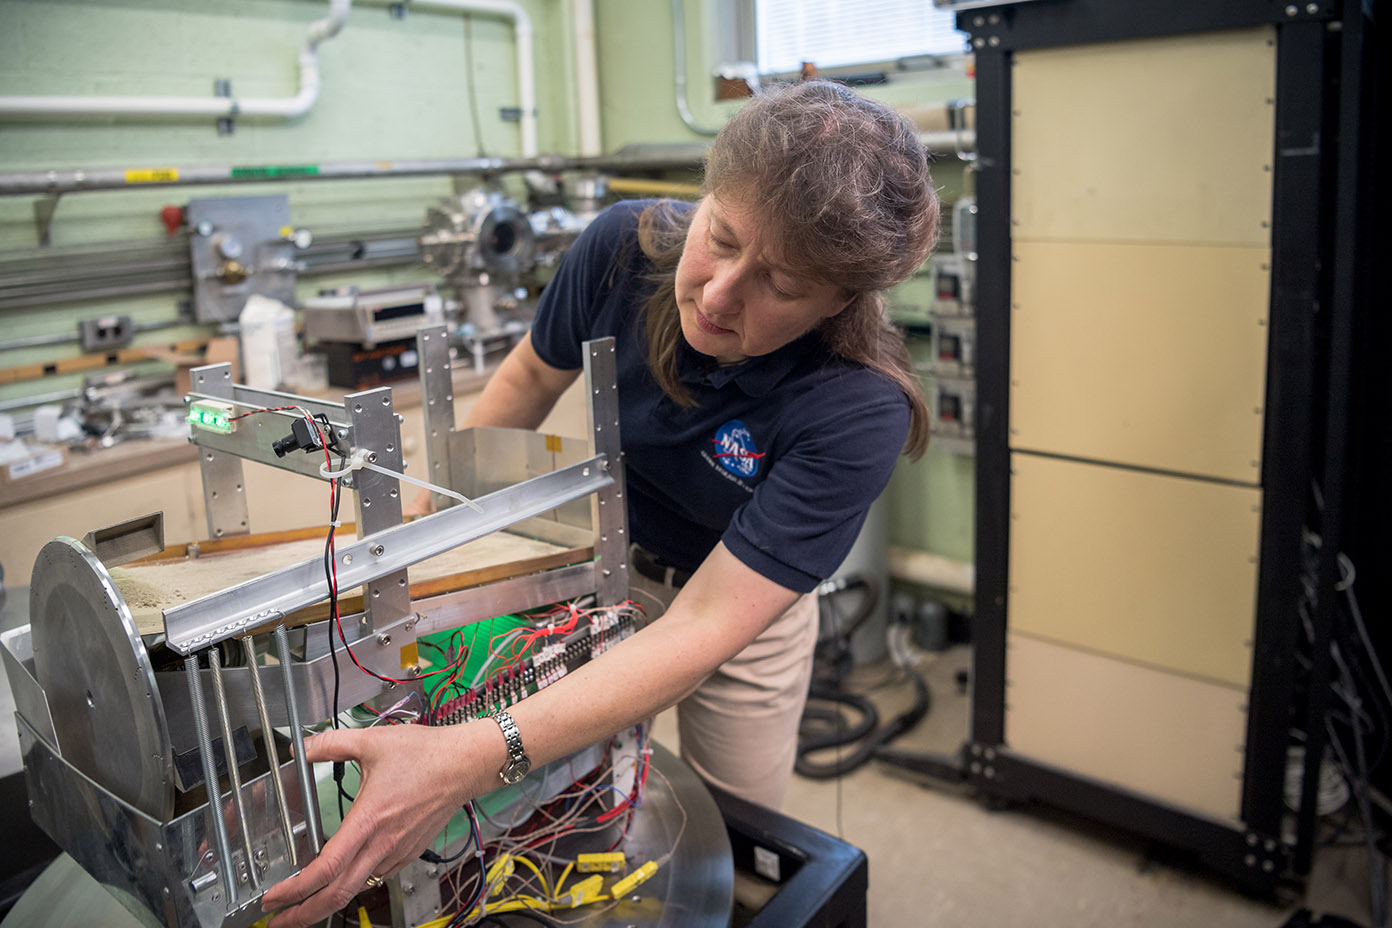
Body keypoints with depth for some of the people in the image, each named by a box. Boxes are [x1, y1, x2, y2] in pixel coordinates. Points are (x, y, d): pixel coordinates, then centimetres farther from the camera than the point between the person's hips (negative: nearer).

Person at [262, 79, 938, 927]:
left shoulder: (860, 409, -37)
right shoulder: (626, 246, -26)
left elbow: (704, 630, -41)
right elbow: (532, 379, -5)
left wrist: (469, 760, -50)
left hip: (748, 601, -2)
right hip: (605, 560, 3)